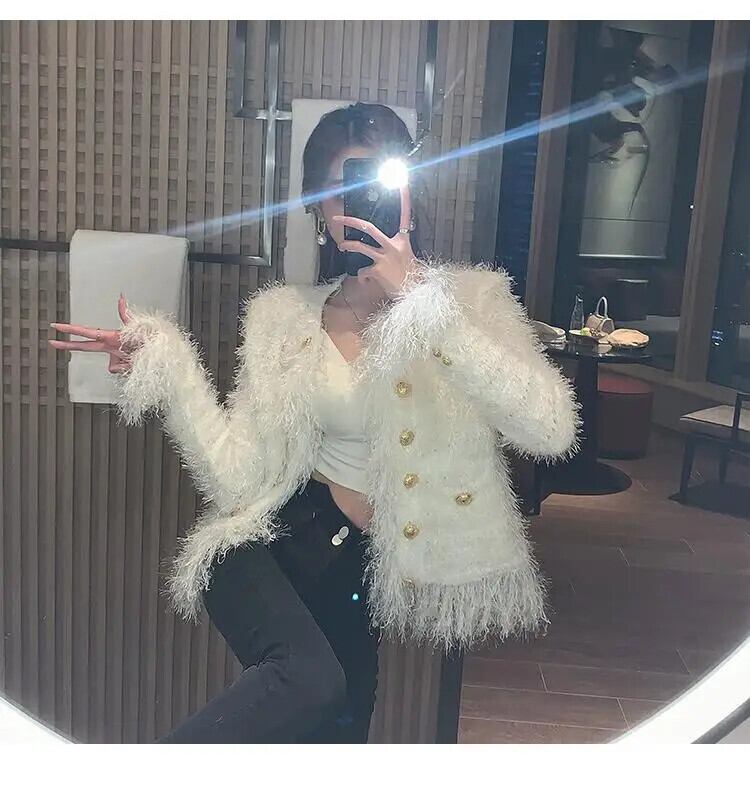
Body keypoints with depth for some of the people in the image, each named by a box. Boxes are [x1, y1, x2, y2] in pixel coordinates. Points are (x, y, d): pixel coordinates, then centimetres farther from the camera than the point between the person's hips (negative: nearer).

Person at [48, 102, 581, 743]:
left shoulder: (473, 298, -4)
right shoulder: (284, 317, 1)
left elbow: (551, 429, -23)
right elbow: (240, 476, -5)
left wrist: (420, 299, -24)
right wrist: (163, 366, -11)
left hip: (363, 570, 1)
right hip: (275, 542, -1)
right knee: (307, 678, -30)